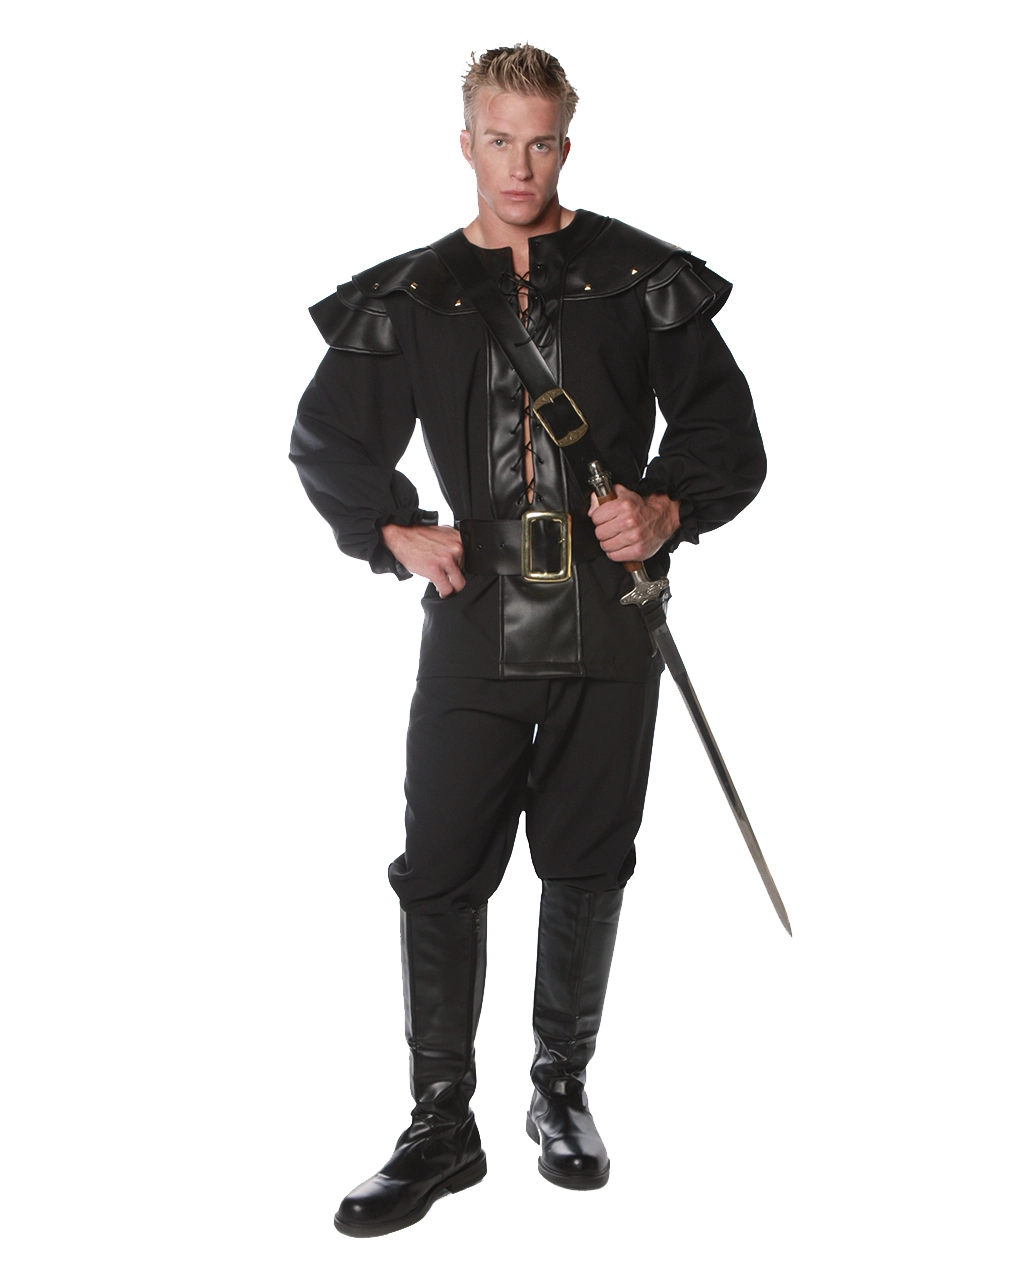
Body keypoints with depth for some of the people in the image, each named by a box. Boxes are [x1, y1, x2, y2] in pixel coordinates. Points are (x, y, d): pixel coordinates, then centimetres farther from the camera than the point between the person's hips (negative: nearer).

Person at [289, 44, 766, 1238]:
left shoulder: (639, 277, 3)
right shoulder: (412, 297, 7)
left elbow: (725, 431, 6)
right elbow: (327, 441, 15)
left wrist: (667, 510, -12)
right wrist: (396, 533, -1)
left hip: (609, 627, 0)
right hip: (476, 628, 1)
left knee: (586, 868, 9)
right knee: (439, 876, 0)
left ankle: (560, 1091, 29)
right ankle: (441, 1126, 14)